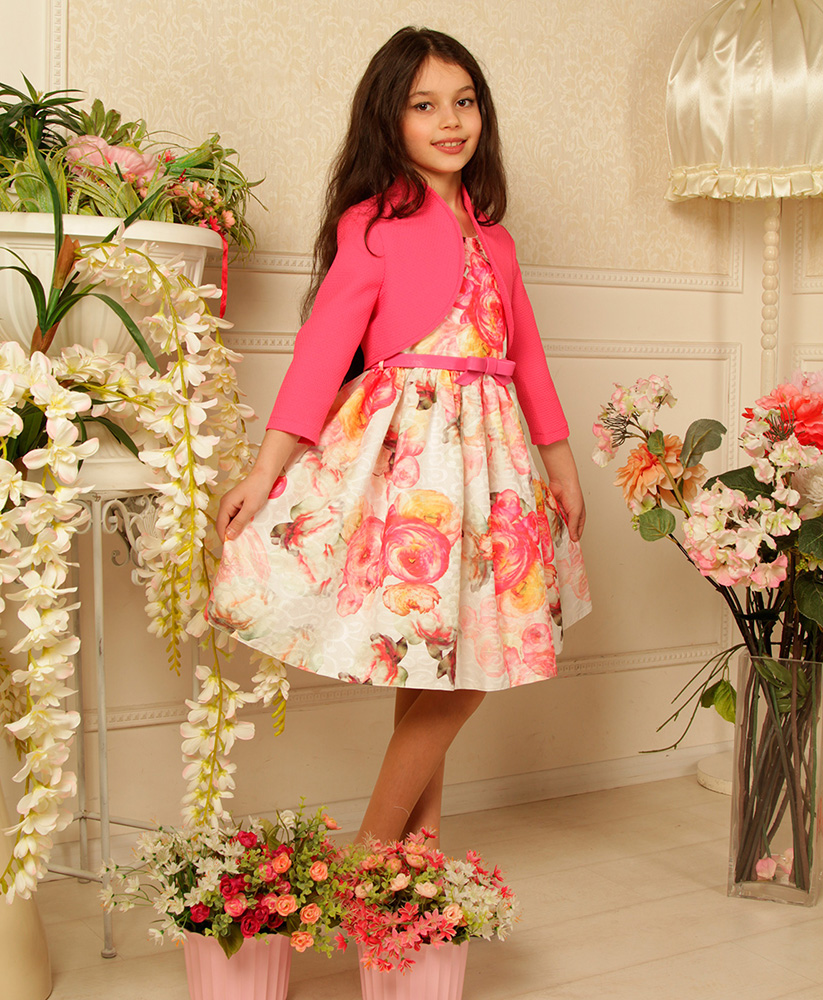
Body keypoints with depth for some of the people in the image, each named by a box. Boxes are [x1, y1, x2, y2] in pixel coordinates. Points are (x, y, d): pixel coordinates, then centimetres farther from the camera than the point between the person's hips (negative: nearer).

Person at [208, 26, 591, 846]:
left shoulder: (490, 237, 17)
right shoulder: (372, 223, -2)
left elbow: (526, 352, 20)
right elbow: (322, 346, -8)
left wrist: (560, 461, 19)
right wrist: (266, 471, -12)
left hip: (487, 452, 6)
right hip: (403, 449, -6)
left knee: (461, 658, 6)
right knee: (442, 666, -6)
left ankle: (418, 836, 21)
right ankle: (376, 848, 10)